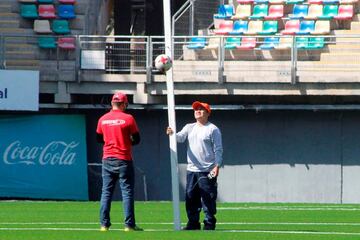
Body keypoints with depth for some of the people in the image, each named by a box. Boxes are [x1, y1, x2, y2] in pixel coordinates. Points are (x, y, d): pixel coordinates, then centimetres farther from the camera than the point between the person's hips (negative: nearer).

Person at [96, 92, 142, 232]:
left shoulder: (103, 119, 3)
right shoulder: (128, 119, -8)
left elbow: (99, 138, 15)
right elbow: (137, 140, -4)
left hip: (107, 160, 3)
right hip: (124, 160, -3)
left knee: (106, 192, 7)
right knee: (127, 192, 0)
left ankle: (104, 224, 3)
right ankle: (129, 224, -3)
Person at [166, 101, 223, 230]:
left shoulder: (213, 129, -1)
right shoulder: (189, 128, 14)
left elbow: (218, 149, -5)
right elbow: (180, 137, -2)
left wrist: (217, 166, -15)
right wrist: (172, 134, -25)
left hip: (207, 171, -6)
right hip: (191, 170, 6)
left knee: (208, 199, -5)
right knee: (190, 198, 7)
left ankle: (209, 223, 1)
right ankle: (193, 223, 15)